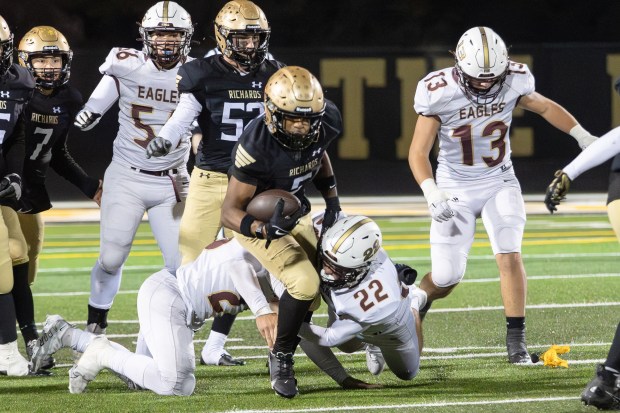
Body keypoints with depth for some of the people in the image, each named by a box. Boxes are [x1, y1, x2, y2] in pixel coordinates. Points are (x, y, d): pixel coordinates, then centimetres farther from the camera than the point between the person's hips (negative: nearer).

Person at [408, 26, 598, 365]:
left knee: (509, 256, -17)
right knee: (447, 277, -3)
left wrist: (582, 136, 2)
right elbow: (418, 151, -18)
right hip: (455, 190, -2)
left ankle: (516, 340, -8)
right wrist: (430, 192, -34)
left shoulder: (513, 82, -13)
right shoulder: (440, 93, -21)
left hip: (500, 184, 2)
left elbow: (545, 107, 9)